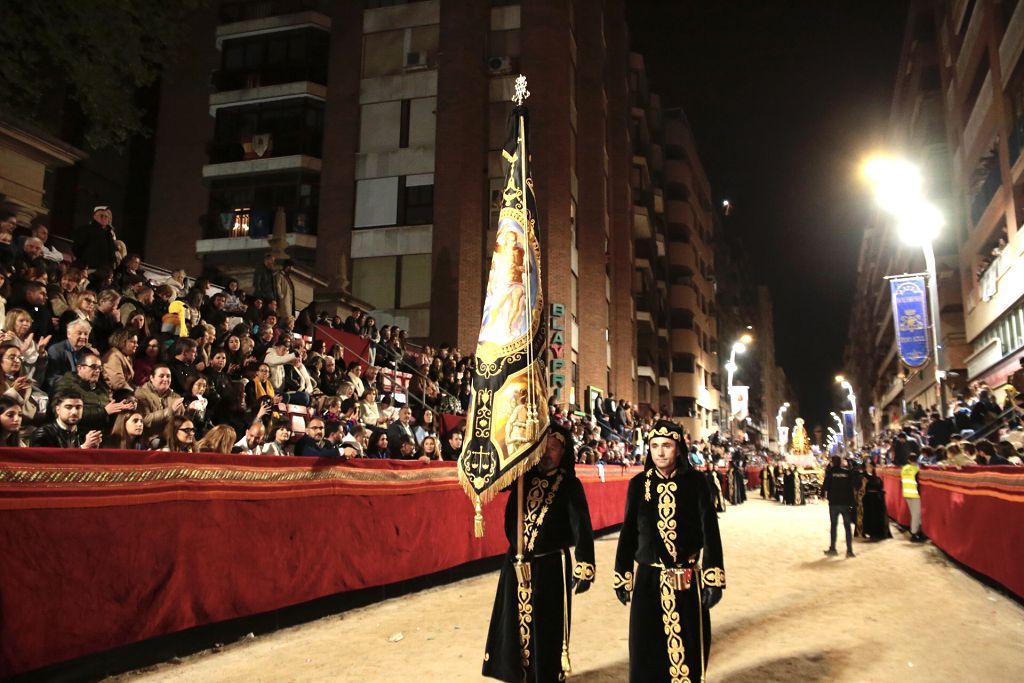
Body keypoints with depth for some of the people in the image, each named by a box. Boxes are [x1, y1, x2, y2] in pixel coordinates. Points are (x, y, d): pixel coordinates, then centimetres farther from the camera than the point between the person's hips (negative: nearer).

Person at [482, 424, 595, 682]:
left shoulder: (569, 484, -7)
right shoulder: (524, 476, 4)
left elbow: (581, 526, -12)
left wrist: (584, 567, -21)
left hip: (550, 566, -4)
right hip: (517, 563, 4)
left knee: (547, 629, 6)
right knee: (516, 624, 13)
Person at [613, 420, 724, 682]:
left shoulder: (695, 482, -4)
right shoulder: (638, 484, 1)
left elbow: (710, 530, -6)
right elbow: (628, 532, 5)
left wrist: (713, 578, -11)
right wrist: (622, 576, 5)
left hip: (687, 580, -1)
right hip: (648, 579, 1)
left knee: (688, 648, 7)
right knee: (647, 650, 7)